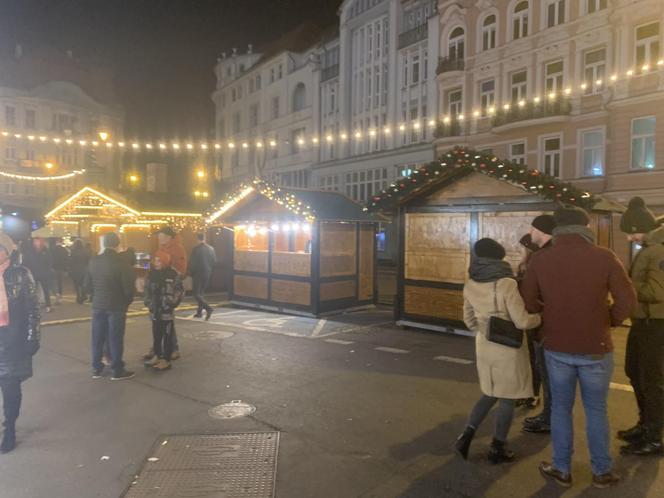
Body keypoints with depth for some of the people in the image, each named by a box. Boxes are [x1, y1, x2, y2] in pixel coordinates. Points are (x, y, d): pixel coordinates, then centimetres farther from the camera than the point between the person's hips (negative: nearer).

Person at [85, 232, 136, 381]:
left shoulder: (94, 261, -1)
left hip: (98, 305, 5)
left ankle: (96, 368, 22)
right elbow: (128, 288, -15)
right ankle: (118, 371, 9)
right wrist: (127, 301, 5)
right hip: (116, 306, -5)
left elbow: (88, 283, 5)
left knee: (97, 337, 13)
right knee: (115, 338, 2)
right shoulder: (121, 264, -17)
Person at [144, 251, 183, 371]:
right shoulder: (151, 274, 7)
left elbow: (180, 291, -7)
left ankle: (166, 360, 7)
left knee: (167, 336, 0)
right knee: (156, 335, 15)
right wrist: (148, 303, 6)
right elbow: (147, 290, 16)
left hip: (167, 311, -6)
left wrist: (171, 304, -11)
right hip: (155, 311, 6)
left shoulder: (174, 275, -8)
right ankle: (157, 356, 29)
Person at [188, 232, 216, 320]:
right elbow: (214, 261, 5)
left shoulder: (196, 249, -14)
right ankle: (199, 312, 20)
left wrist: (190, 272, 4)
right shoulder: (211, 249, 2)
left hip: (197, 274, -6)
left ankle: (208, 308, -18)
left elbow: (192, 263, -11)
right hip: (207, 274, 6)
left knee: (196, 293, -1)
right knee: (201, 292, 17)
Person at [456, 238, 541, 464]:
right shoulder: (507, 284, -19)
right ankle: (497, 448, 21)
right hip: (508, 349, -5)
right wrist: (539, 317, 1)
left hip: (484, 347, 6)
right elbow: (522, 322, -18)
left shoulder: (470, 285, -1)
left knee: (490, 394, 21)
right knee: (507, 399, 10)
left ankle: (466, 435, 14)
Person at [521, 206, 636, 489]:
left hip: (557, 349, 1)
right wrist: (610, 320, 7)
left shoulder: (540, 259, -8)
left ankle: (561, 470, 27)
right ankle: (602, 472, 30)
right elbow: (627, 301, -10)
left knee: (561, 408, 15)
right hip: (596, 350, -1)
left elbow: (527, 302, -4)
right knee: (596, 410, 16)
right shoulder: (604, 257, -12)